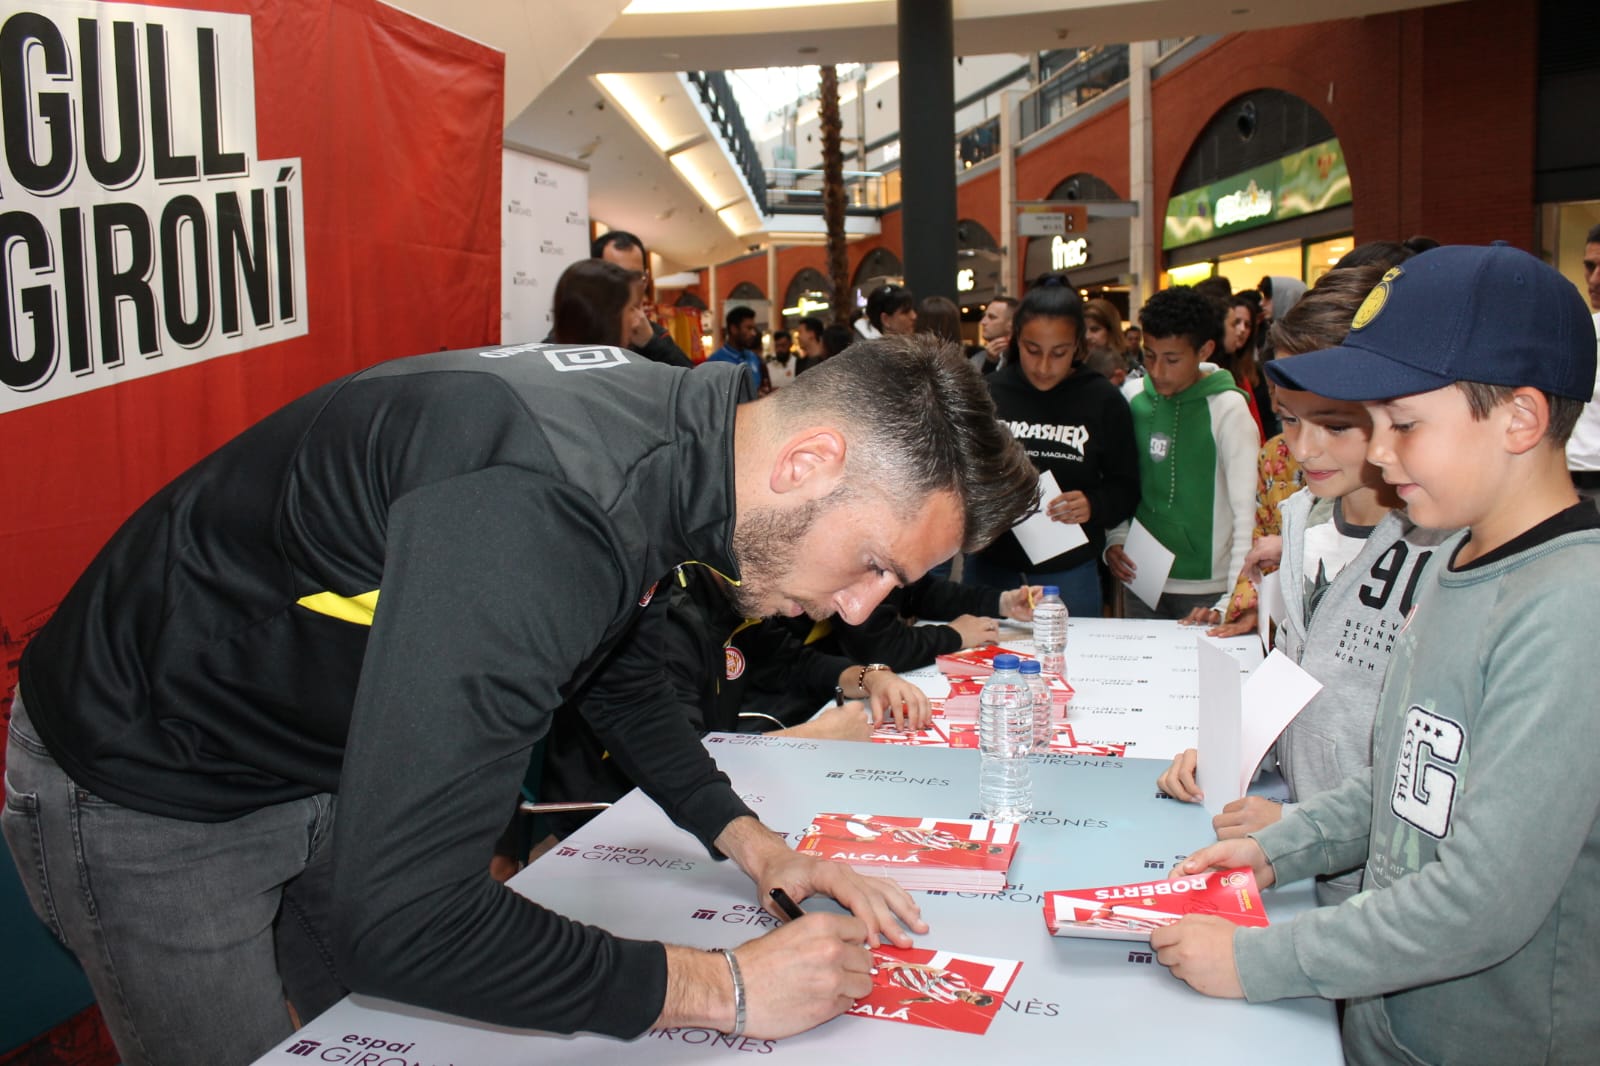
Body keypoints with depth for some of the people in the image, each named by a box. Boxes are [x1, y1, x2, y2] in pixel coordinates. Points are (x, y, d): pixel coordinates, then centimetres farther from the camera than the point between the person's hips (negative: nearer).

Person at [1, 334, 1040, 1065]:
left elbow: (619, 666, 9)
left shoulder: (665, 428, -11)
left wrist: (751, 842, -1)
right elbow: (397, 916, -38)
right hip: (147, 791, -7)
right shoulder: (544, 512, -40)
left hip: (333, 765, 8)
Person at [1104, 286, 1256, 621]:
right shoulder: (1132, 395, 1)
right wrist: (1114, 540, -2)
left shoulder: (1227, 407, -11)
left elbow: (1249, 513, -15)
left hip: (1207, 591, -4)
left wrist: (1233, 603, -21)